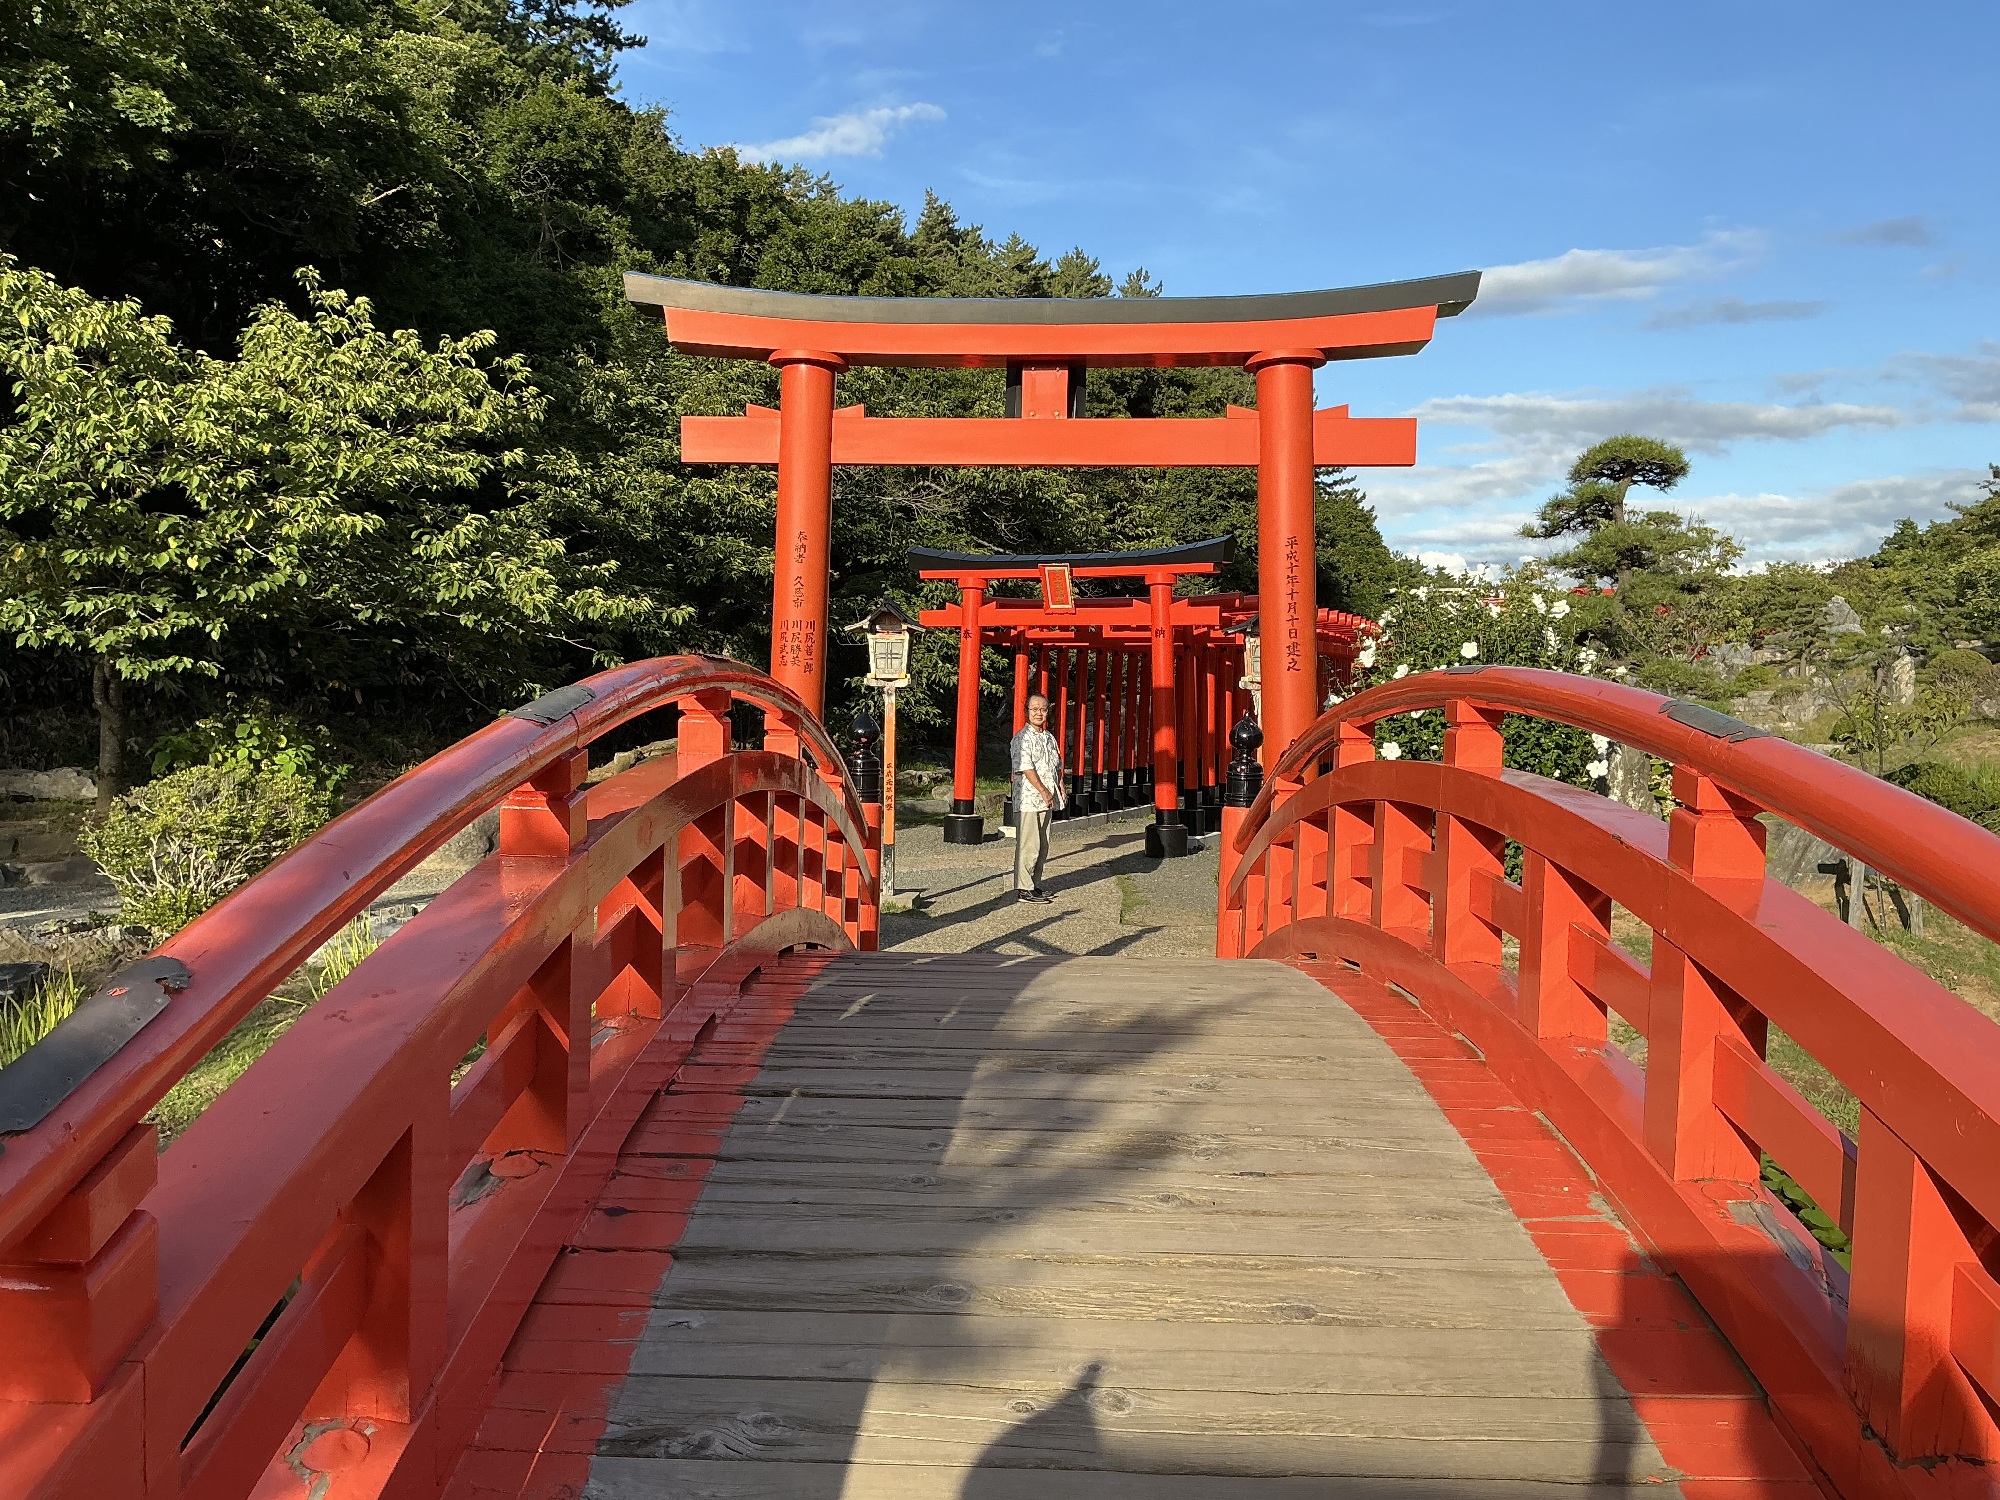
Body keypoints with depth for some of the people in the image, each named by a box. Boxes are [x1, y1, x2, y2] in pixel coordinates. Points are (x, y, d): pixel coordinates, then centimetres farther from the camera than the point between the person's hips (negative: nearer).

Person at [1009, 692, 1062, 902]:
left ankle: (1035, 885, 20)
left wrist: (1060, 786, 10)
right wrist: (1043, 791, -18)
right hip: (1028, 800, -8)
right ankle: (1023, 889, -3)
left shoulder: (1050, 738, 17)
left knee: (1042, 847, 11)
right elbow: (1026, 768, -17)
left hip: (1046, 802, 8)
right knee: (1028, 846, -8)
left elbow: (1057, 765, 25)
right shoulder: (1022, 738, -9)